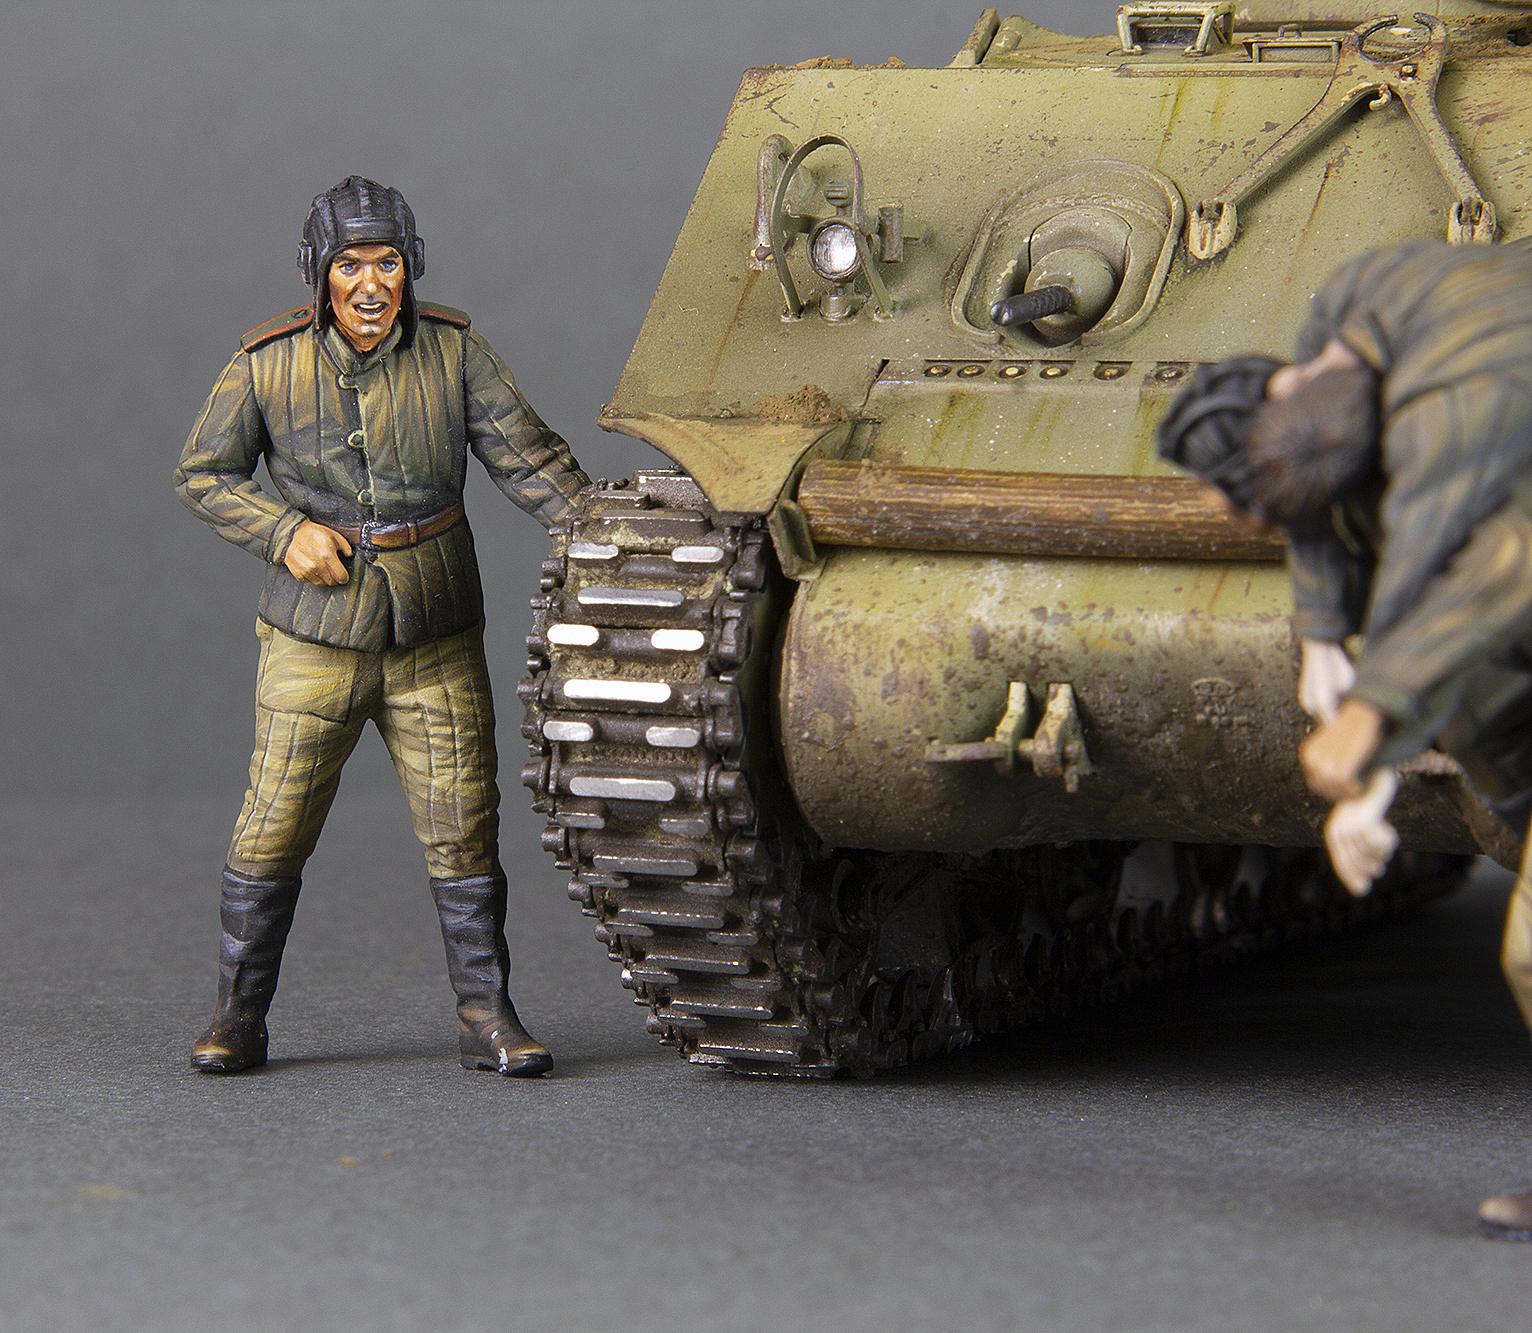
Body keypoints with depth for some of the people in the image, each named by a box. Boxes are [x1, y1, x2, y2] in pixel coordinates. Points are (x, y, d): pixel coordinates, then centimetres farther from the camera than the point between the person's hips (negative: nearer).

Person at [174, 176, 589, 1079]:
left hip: (437, 642, 1)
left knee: (464, 833, 1)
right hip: (315, 639, -1)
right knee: (272, 833, 1)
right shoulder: (268, 363, -7)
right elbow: (202, 474, 4)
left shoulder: (453, 350, -4)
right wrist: (284, 532, -10)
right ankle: (239, 1018, 15)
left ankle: (487, 1019, 12)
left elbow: (531, 457, 0)